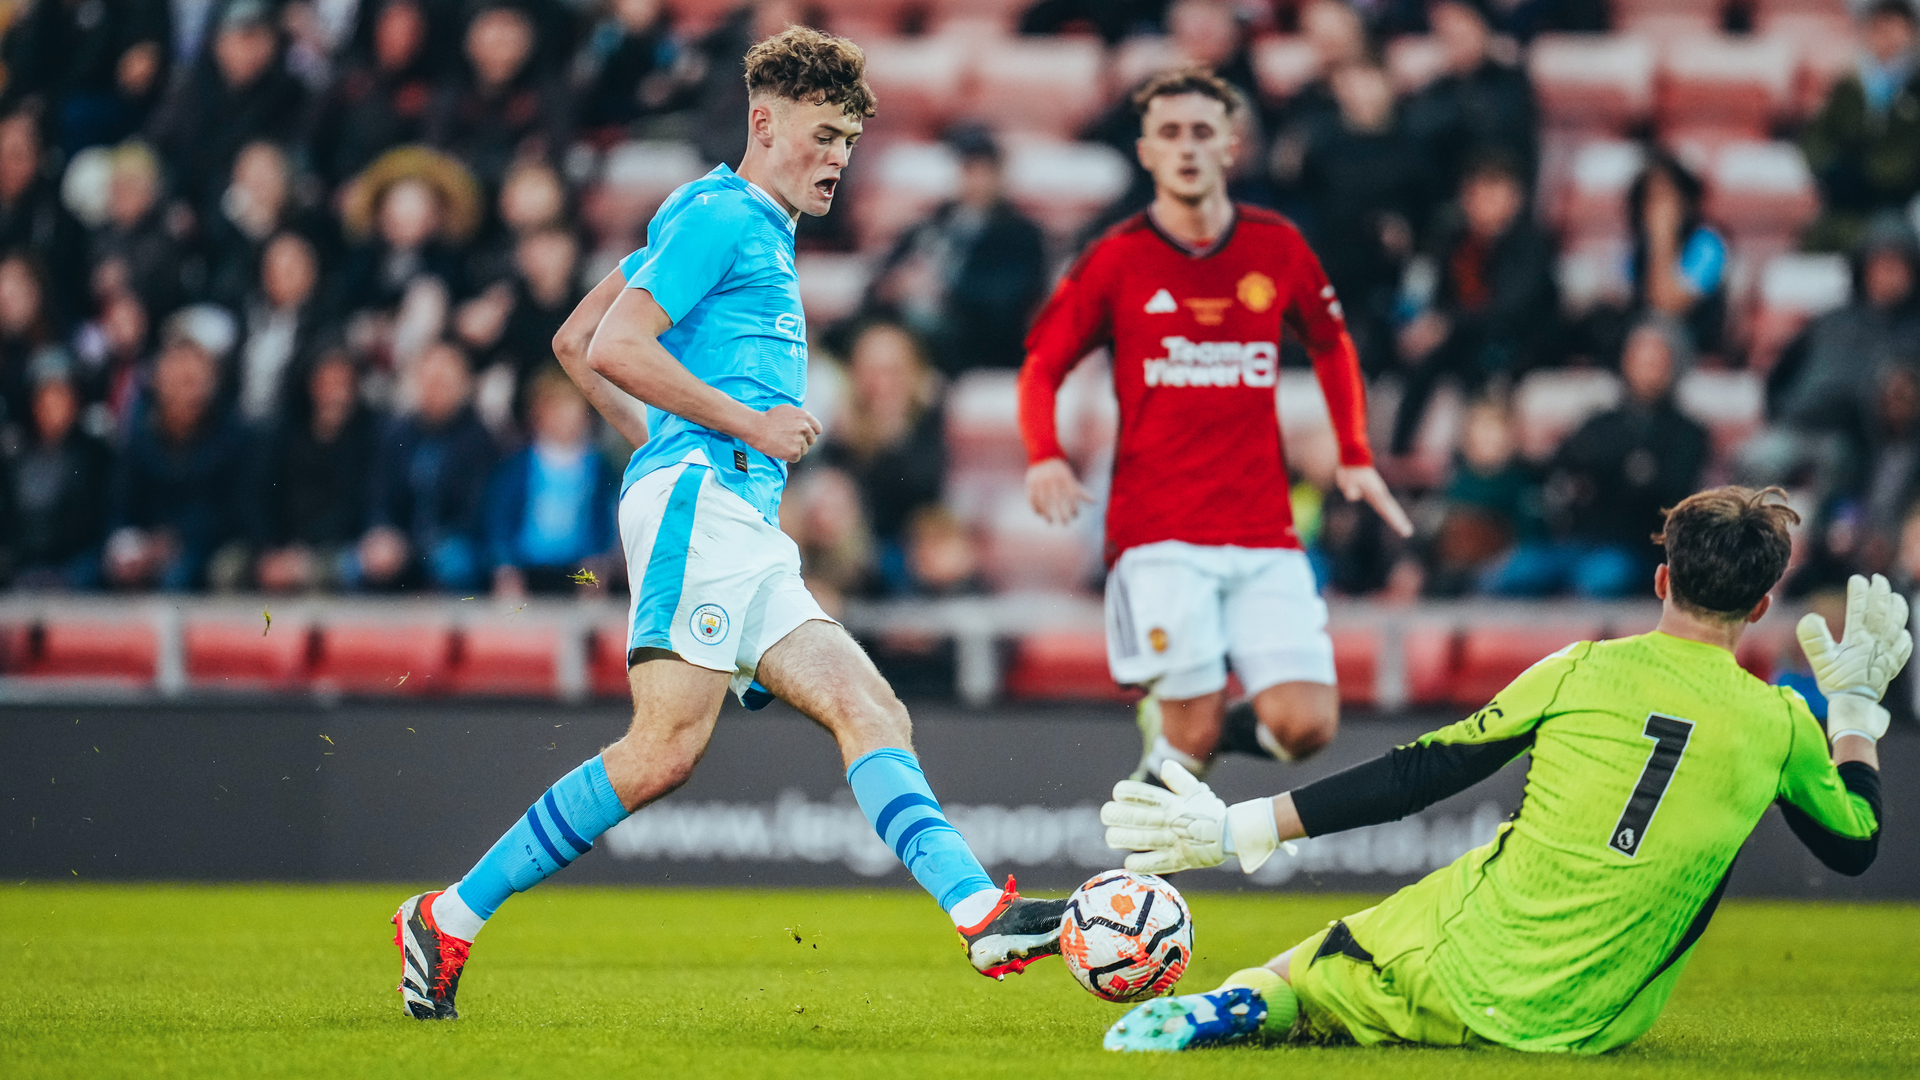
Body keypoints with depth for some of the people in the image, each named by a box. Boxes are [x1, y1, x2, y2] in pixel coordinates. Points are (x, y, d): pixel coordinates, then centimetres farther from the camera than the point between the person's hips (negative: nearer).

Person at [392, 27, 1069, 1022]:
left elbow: (571, 345, 29)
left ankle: (980, 914, -20)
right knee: (665, 750, -18)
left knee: (871, 712, -5)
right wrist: (747, 426, -10)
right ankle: (450, 919, -13)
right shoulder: (717, 215, -1)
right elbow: (613, 348, -13)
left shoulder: (761, 232, 28)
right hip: (699, 501, -10)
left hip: (746, 531, 10)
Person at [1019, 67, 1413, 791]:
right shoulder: (1118, 258, 0)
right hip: (1159, 537, -3)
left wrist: (1356, 457, 14)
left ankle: (1186, 727, 21)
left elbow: (1330, 344, 24)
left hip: (1265, 537, 3)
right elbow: (1042, 366, 7)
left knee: (1306, 725, -9)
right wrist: (1045, 457, -12)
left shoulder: (1278, 247, 6)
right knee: (1191, 737, -14)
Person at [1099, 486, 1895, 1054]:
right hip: (1593, 1029, 2)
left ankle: (1246, 999, -13)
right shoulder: (1777, 724, -1)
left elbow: (1416, 776, -2)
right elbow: (1854, 843, 17)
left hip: (1463, 975, -2)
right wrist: (1855, 702, 31)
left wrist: (1237, 829, 4)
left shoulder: (1584, 672, -3)